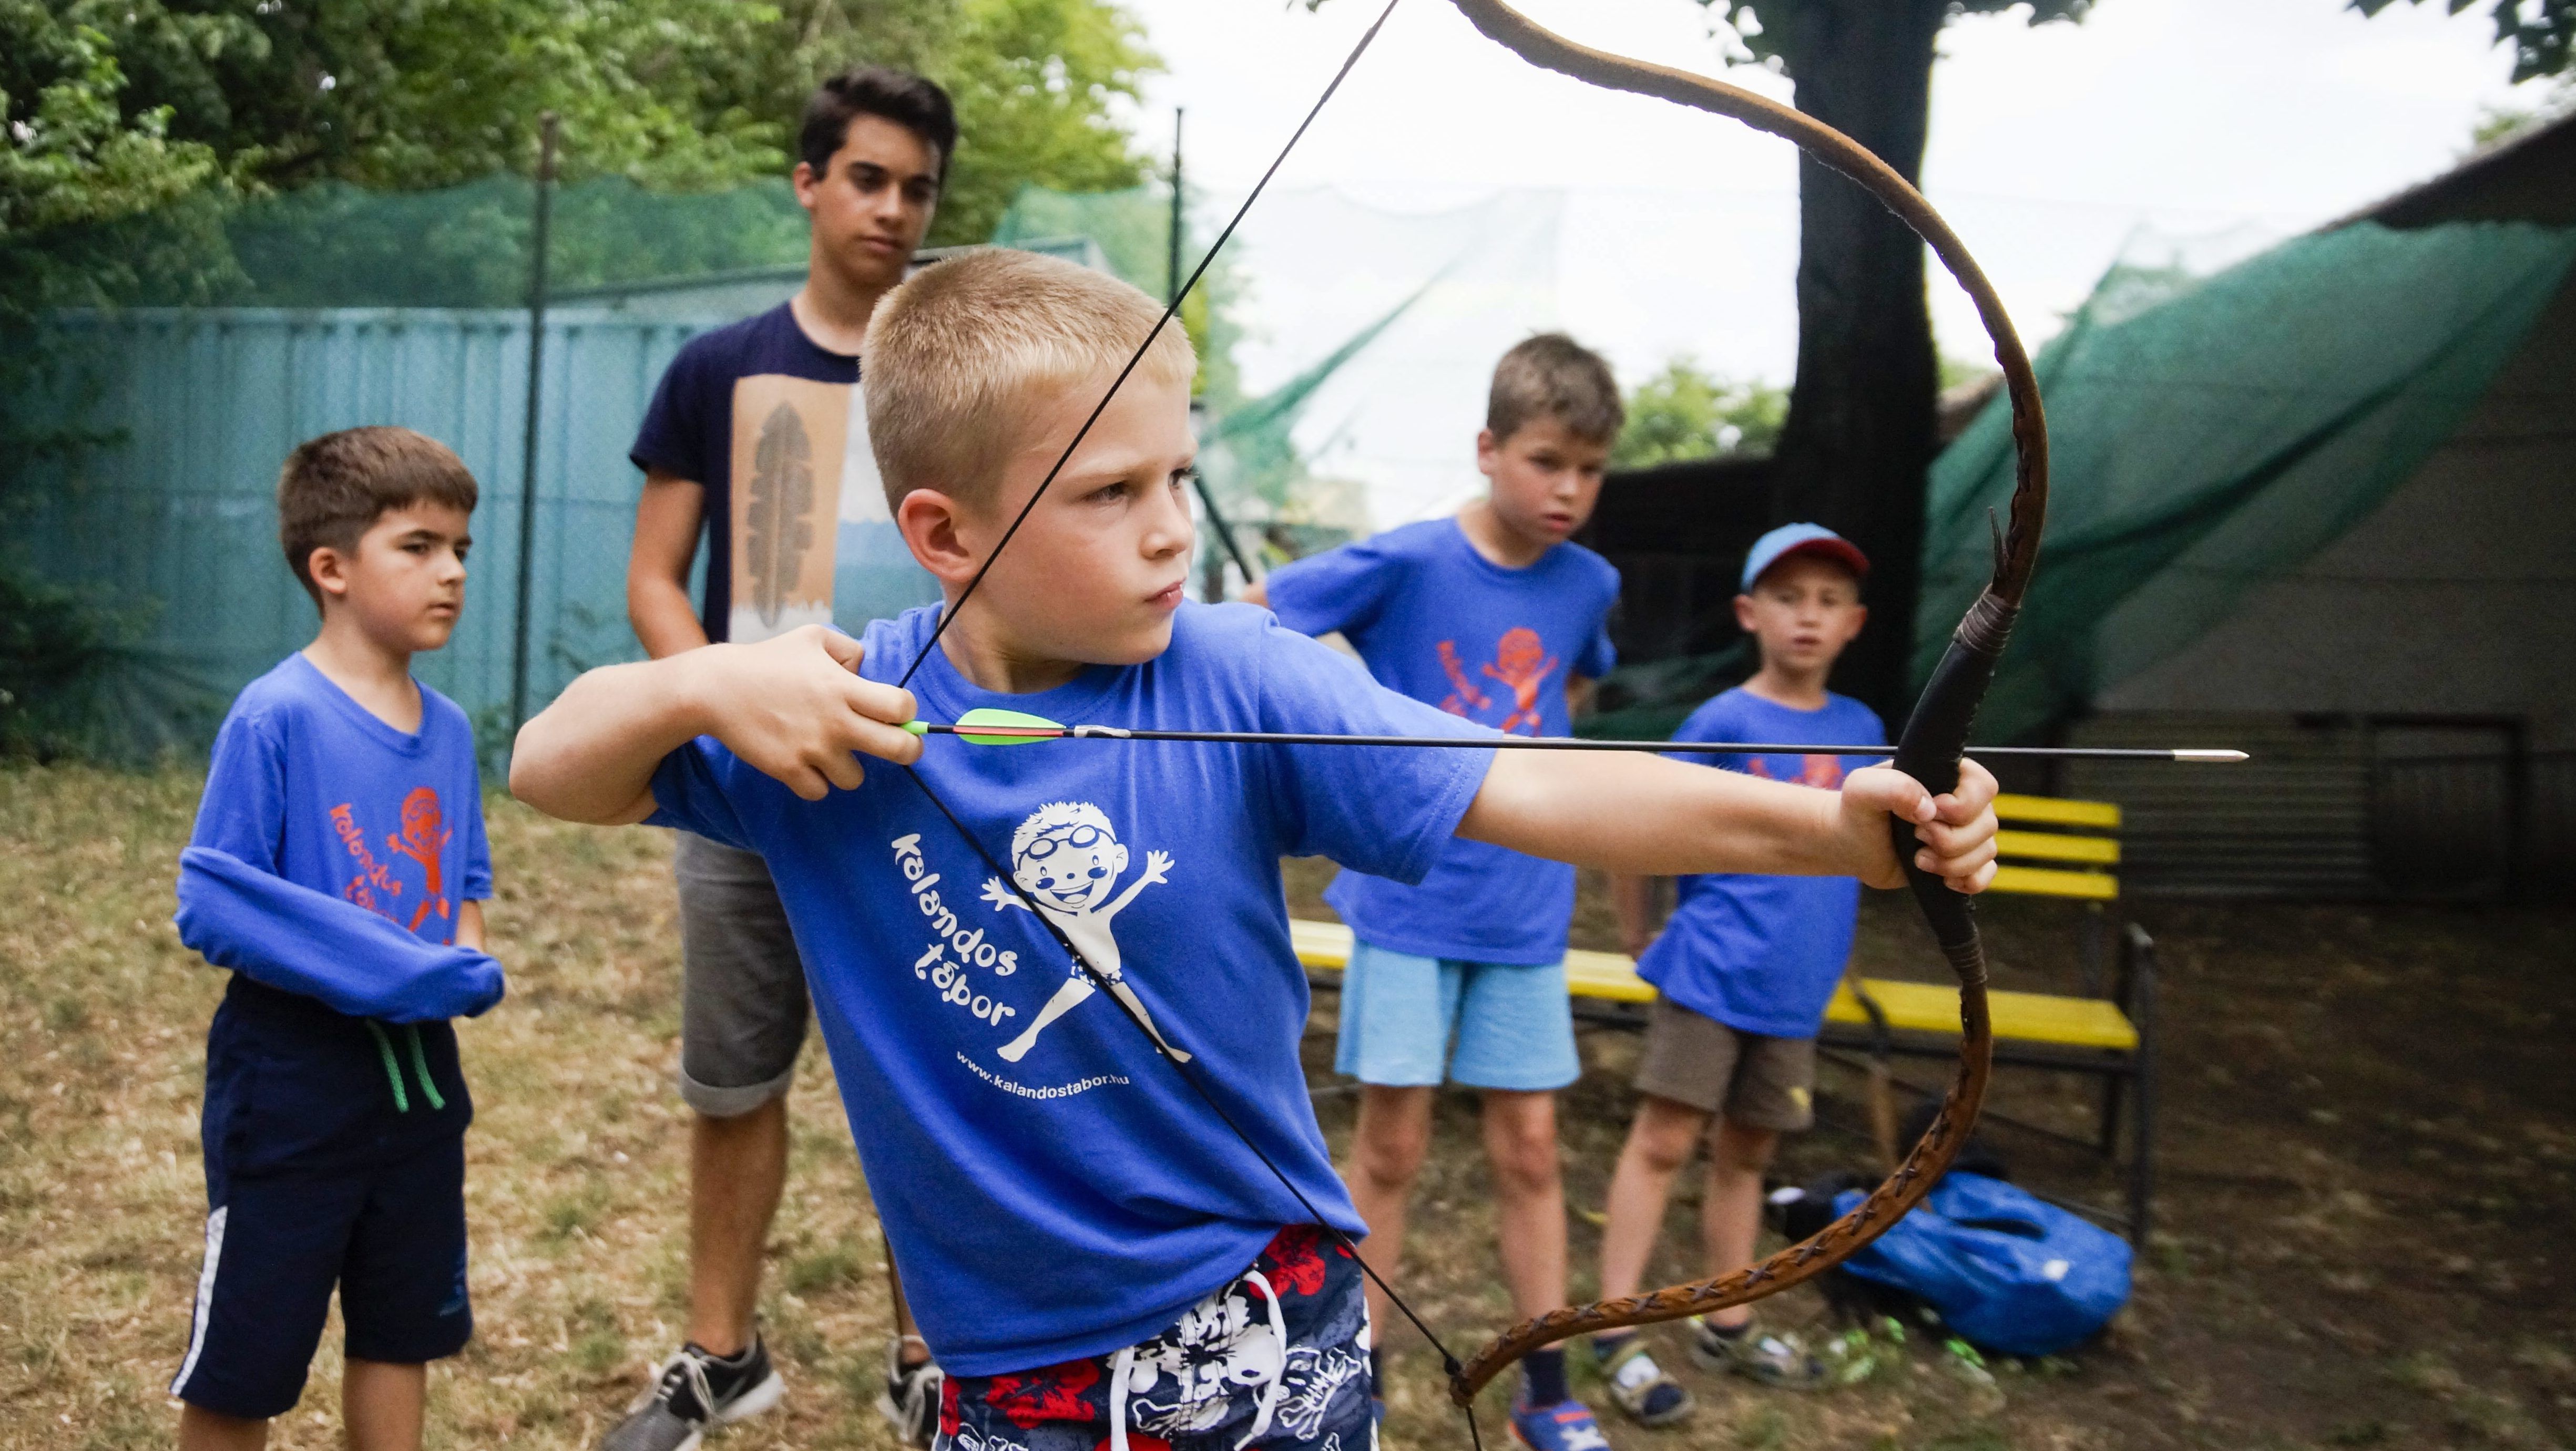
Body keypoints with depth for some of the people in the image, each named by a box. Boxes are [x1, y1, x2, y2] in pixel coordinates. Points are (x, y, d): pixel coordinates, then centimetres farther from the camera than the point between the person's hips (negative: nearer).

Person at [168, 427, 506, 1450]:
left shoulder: (449, 729, 1)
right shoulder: (274, 717, -17)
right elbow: (210, 906, -18)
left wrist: (470, 961, -8)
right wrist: (398, 971, -22)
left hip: (417, 1074, 6)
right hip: (290, 1086, -5)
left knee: (402, 1332, 19)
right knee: (240, 1368, 10)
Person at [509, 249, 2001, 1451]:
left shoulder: (1235, 679, -16)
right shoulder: (840, 709, -10)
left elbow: (1536, 794, -23)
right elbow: (550, 772, -2)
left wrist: (1834, 825, -33)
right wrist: (698, 683, -22)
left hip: (1271, 1321, 0)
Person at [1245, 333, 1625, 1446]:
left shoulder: (1588, 583, 0)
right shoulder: (1405, 562, -13)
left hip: (1525, 910, 4)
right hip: (1407, 897, -3)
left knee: (1528, 1147, 10)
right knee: (1392, 1145, 6)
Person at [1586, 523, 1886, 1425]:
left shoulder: (1861, 731, 6)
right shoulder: (1723, 723, -9)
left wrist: (1817, 950, 15)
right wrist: (1641, 945, 0)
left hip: (1795, 987, 5)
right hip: (1709, 974, -5)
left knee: (1746, 1153, 15)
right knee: (1664, 1141, -2)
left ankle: (1727, 1326, 28)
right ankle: (1617, 1332, 6)